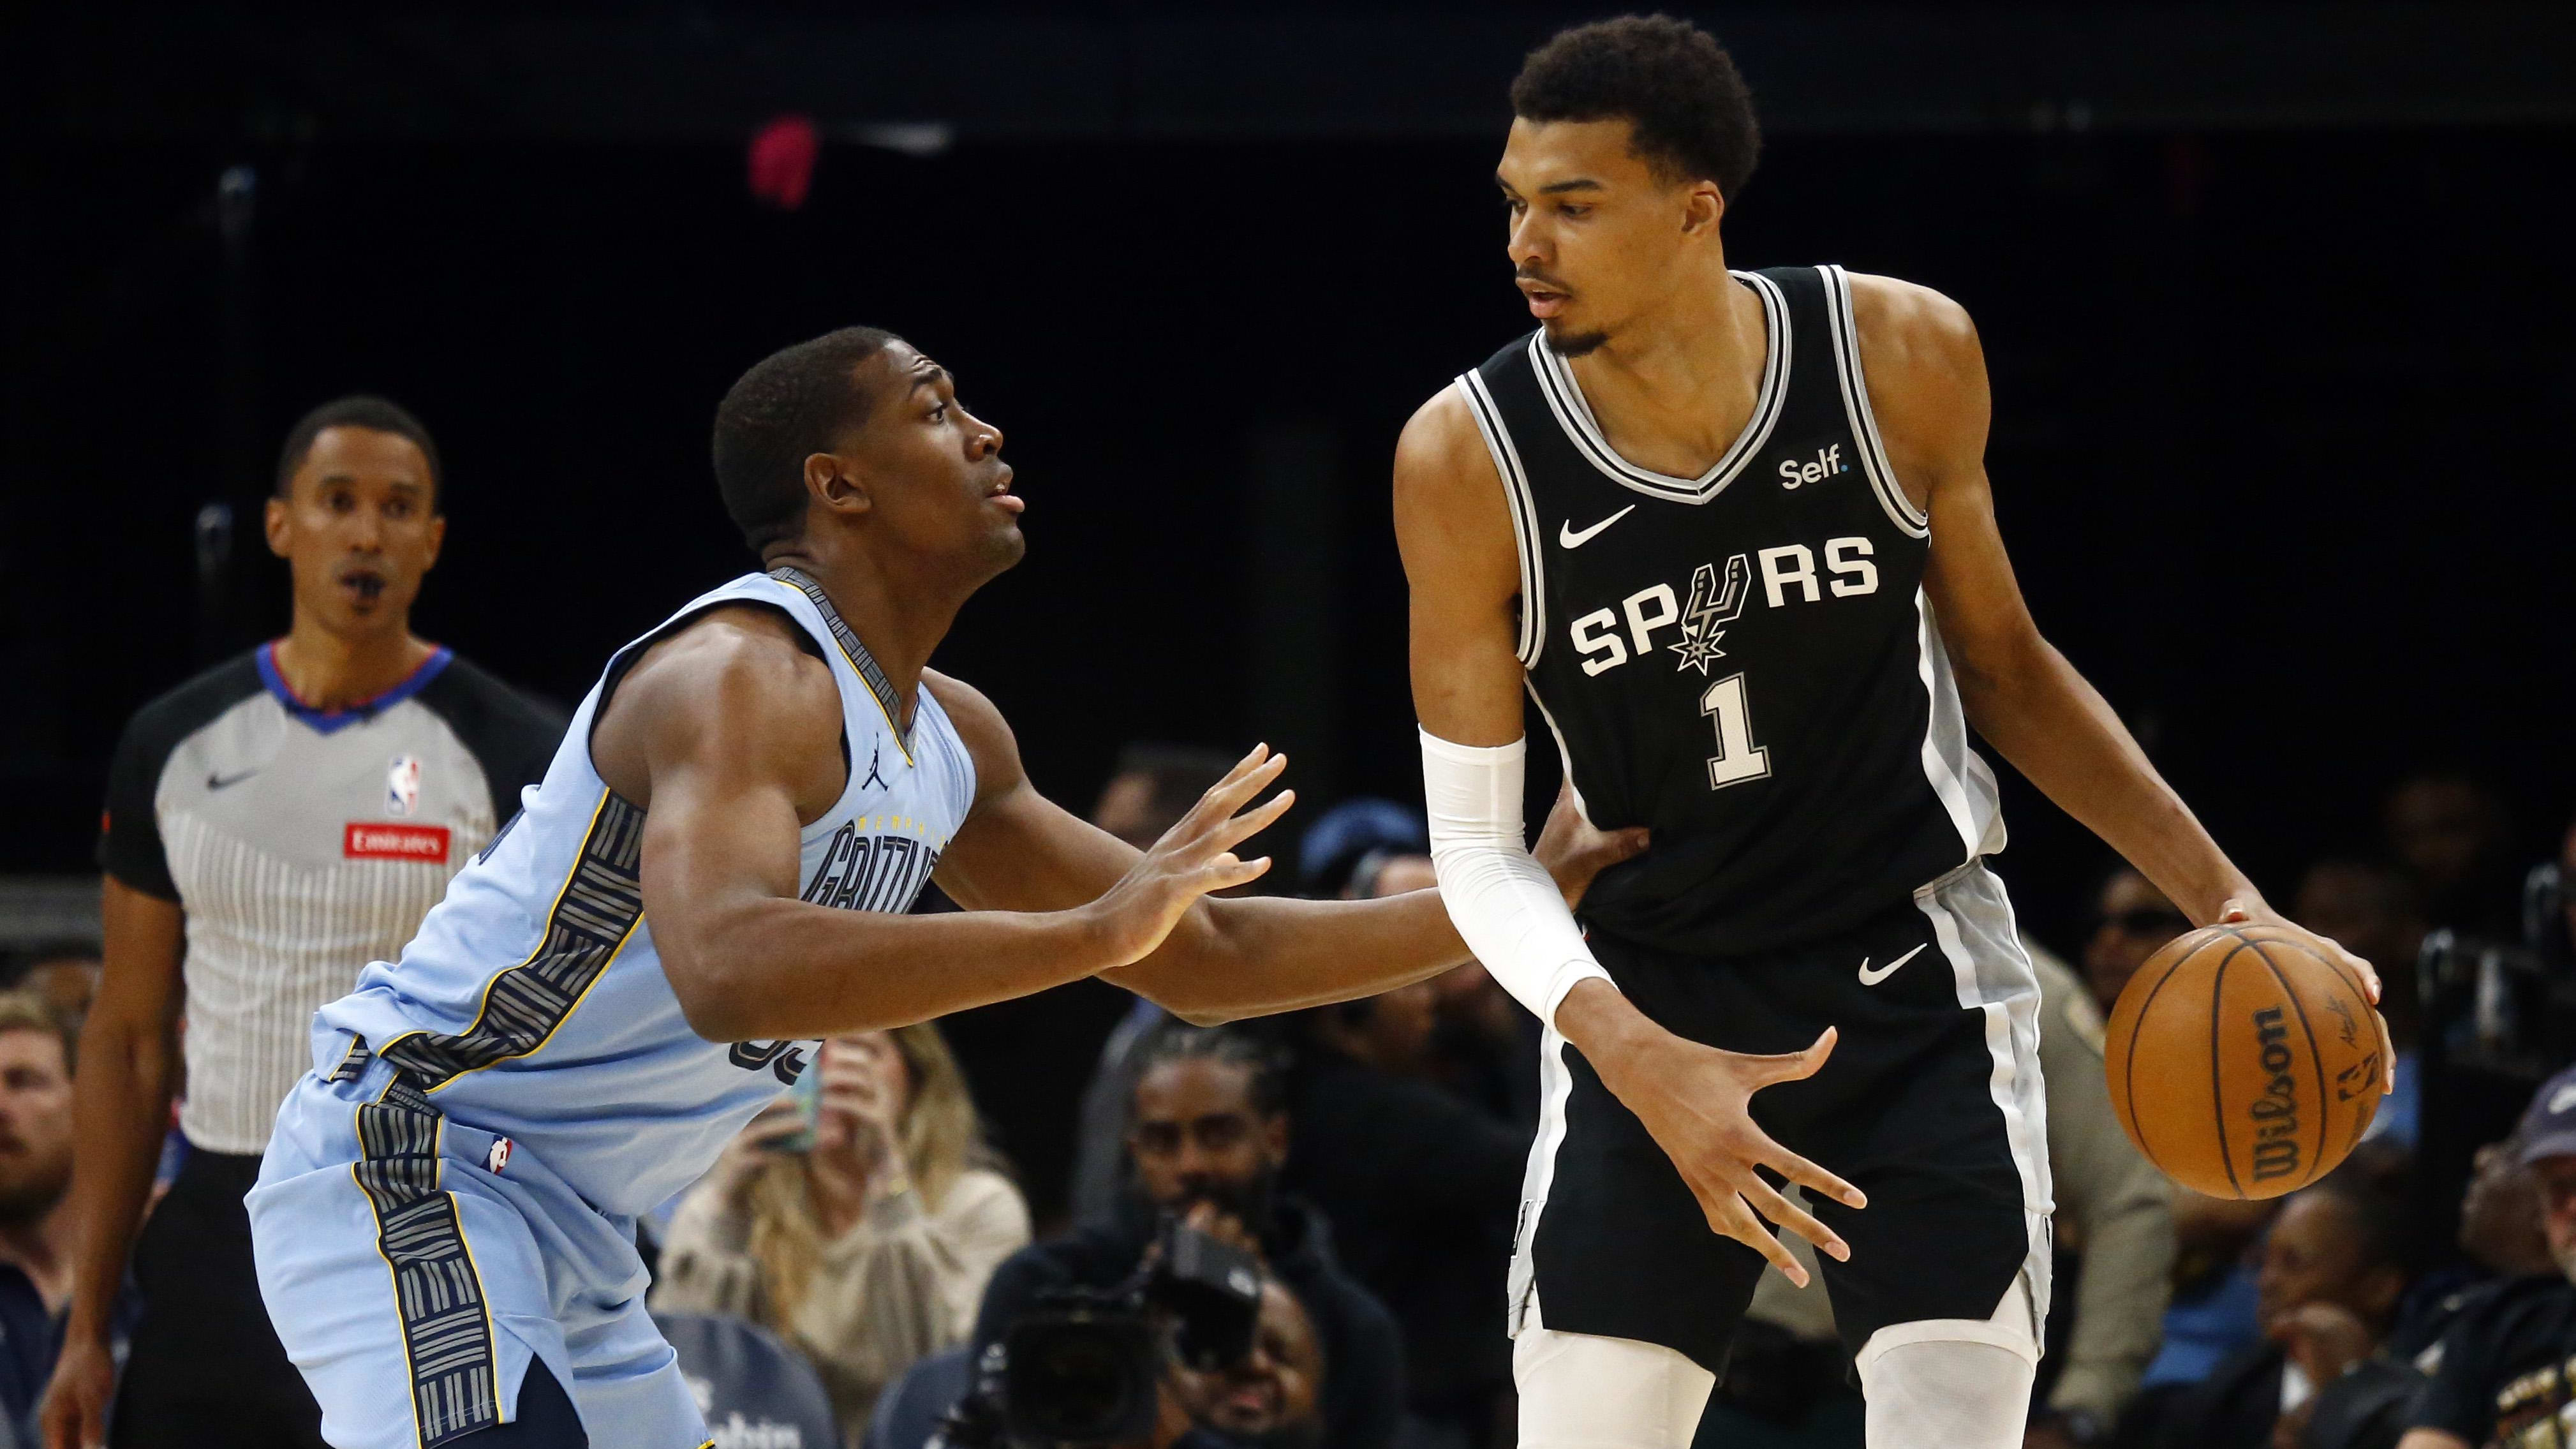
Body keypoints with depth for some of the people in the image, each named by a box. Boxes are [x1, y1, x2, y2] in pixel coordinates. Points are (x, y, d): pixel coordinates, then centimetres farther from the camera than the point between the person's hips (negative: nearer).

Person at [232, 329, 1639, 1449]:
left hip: (569, 1238, 11)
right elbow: (730, 973, -39)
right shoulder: (743, 677, -20)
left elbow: (1205, 956, 21)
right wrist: (1094, 929, -39)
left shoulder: (944, 740, 12)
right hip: (404, 1162, -11)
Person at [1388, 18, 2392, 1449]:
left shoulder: (1904, 359, -11)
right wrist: (1643, 1063, -26)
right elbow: (1477, 842, -9)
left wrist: (2222, 895, -1)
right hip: (1655, 998, 0)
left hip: (1917, 973, 0)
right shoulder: (1469, 459, -15)